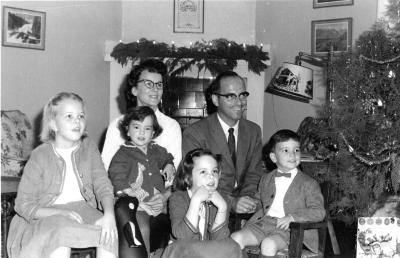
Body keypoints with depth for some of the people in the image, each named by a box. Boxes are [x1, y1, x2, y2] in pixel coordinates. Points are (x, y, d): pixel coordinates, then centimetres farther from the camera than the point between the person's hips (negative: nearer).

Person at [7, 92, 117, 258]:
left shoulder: (89, 148, 4)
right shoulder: (40, 156, -6)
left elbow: (102, 185, -4)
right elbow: (24, 204, -7)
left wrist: (109, 214, -24)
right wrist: (61, 213, -22)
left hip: (82, 209, 3)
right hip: (47, 215, -3)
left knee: (109, 233, -26)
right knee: (61, 232, -36)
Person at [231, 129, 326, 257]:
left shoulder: (308, 183, 2)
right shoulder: (265, 179, 18)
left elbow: (319, 212, -7)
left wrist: (292, 217, -19)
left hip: (289, 228, -5)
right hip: (263, 223, 5)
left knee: (269, 243, -34)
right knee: (236, 237, -17)